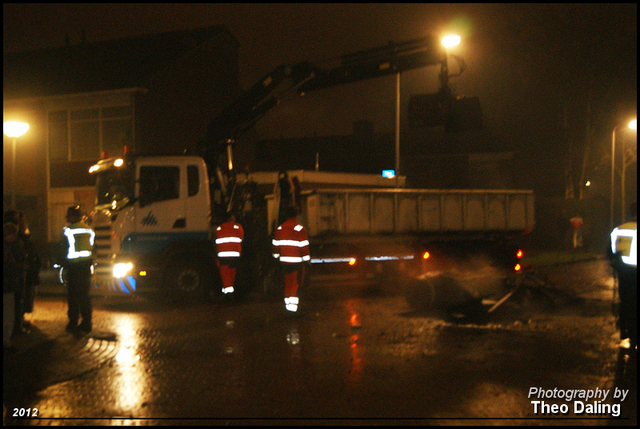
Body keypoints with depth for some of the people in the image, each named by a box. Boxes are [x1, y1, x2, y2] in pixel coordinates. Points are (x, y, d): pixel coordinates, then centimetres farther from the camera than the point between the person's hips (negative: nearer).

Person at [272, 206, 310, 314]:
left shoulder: (279, 229, 7)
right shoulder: (300, 229, -9)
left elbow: (275, 244, 12)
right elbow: (304, 246, -10)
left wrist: (277, 258, 23)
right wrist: (307, 261, -4)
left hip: (284, 260, 5)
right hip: (297, 261, -5)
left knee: (288, 282, 15)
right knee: (296, 283, -2)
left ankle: (287, 303, 19)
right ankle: (293, 305, -10)